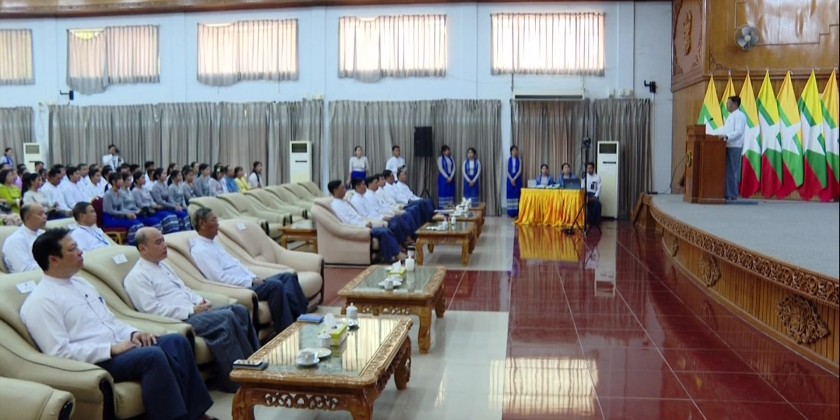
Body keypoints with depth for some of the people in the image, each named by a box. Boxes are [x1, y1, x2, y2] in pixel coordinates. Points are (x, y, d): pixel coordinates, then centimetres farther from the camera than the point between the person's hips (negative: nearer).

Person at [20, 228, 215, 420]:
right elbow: (60, 352, -18)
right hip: (91, 362, -9)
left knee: (176, 342, -10)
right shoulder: (41, 301, -10)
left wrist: (133, 333, 1)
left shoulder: (80, 283, 17)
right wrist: (111, 349, -20)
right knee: (153, 356, -30)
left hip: (117, 347, 9)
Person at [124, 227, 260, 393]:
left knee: (239, 310, -6)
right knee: (226, 317, -27)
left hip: (192, 312, 9)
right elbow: (153, 310, -17)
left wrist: (200, 301, 4)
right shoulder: (137, 276, -7)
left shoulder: (162, 266, 21)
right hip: (177, 321, -9)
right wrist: (192, 310, -18)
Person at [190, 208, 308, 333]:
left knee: (288, 276, -2)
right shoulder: (200, 250, -12)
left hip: (246, 282, 10)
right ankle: (285, 331, -22)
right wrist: (250, 282, -16)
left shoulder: (214, 243, 19)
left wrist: (254, 278, 3)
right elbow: (221, 279, -19)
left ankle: (302, 317, -10)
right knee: (274, 285, -29)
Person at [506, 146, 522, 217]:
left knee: (517, 194, -3)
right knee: (510, 194, -1)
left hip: (517, 179, -1)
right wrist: (511, 179, -12)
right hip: (510, 179, 1)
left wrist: (514, 178, -15)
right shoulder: (508, 160, 4)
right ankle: (511, 213, 4)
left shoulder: (519, 160, 3)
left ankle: (517, 213, -2)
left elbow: (520, 171, -4)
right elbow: (507, 171, 0)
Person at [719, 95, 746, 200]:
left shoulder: (740, 116, -7)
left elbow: (739, 132, -18)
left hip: (734, 147, -9)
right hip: (727, 146, 9)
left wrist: (726, 136, -28)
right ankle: (727, 193, 12)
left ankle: (732, 195, -4)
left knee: (732, 171, -7)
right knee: (726, 171, 8)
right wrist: (722, 136, 9)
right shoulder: (730, 116, 22)